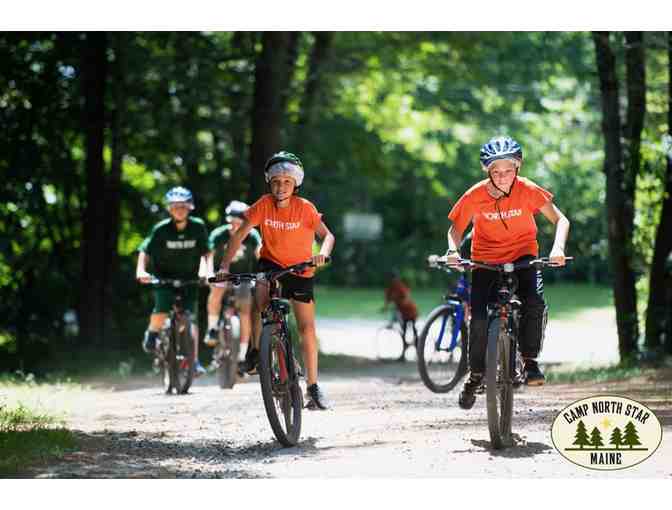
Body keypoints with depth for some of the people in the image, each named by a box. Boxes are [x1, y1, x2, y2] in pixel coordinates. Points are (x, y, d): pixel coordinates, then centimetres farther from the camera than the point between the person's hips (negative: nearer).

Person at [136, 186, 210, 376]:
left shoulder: (198, 227, -9)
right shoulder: (161, 229, -12)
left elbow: (205, 252, -3)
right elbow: (145, 251, -10)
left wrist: (204, 271, -18)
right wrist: (141, 270, -25)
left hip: (189, 278, 1)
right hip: (165, 277, -1)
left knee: (191, 317, -12)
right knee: (161, 311, -23)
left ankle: (194, 361, -11)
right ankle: (152, 333, 11)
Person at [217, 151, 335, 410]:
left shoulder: (304, 208, -17)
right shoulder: (264, 205, -14)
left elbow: (328, 235, -20)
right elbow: (240, 234, -13)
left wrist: (323, 253, -42)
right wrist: (225, 265, -23)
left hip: (299, 269, -1)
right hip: (270, 263, 1)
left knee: (306, 327, -4)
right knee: (260, 297, -31)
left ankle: (313, 387, 2)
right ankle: (256, 349, -8)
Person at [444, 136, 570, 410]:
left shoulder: (528, 190, -19)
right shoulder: (475, 195, -19)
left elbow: (560, 220, -12)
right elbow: (456, 228, -6)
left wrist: (558, 247, -31)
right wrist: (452, 250, -27)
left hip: (523, 255, 0)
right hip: (486, 259, 0)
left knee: (535, 302, -27)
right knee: (479, 318, -12)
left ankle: (530, 360, -9)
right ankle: (475, 374, 9)